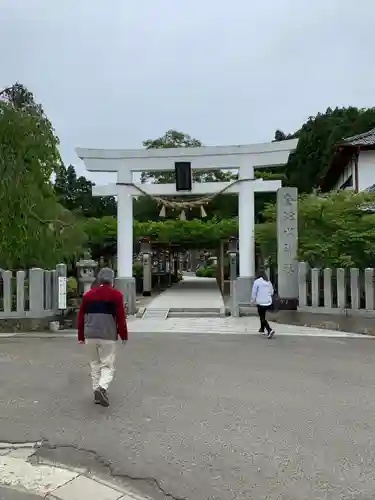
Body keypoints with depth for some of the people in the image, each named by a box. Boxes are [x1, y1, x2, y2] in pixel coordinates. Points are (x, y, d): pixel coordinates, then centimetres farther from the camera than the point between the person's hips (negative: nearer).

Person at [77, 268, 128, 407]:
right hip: (108, 336, -4)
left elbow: (81, 316, 10)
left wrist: (81, 336, 18)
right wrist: (124, 336, 3)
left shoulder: (88, 295, 8)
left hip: (90, 336, 4)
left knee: (95, 365, 16)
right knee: (108, 365, 2)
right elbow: (121, 317, -7)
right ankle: (102, 388, -19)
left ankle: (97, 390, 15)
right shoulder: (116, 295, -5)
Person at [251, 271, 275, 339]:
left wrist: (253, 300, 8)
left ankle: (270, 330, -18)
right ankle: (262, 329, 37)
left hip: (260, 302, -6)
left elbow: (254, 292, -7)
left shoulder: (257, 282, -10)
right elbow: (272, 292, 13)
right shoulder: (269, 282, 7)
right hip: (268, 302, 6)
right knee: (263, 316, 25)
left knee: (262, 318, -1)